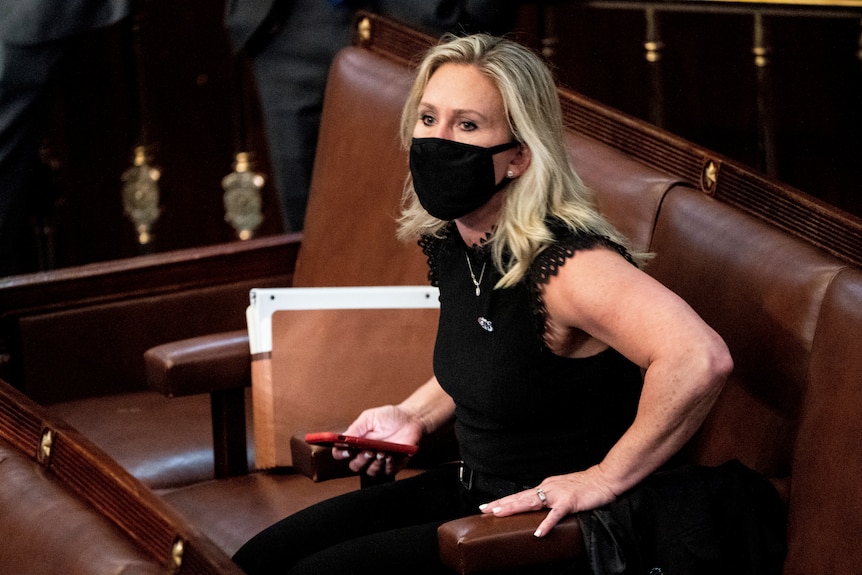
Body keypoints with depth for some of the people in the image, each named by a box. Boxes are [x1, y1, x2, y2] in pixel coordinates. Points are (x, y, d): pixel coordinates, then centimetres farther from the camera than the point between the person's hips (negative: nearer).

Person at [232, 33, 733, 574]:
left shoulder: (562, 262, -27)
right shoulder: (450, 241, 1)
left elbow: (702, 358, -41)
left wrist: (604, 477, -31)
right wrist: (414, 415, 8)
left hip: (558, 530, -9)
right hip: (471, 489, 9)